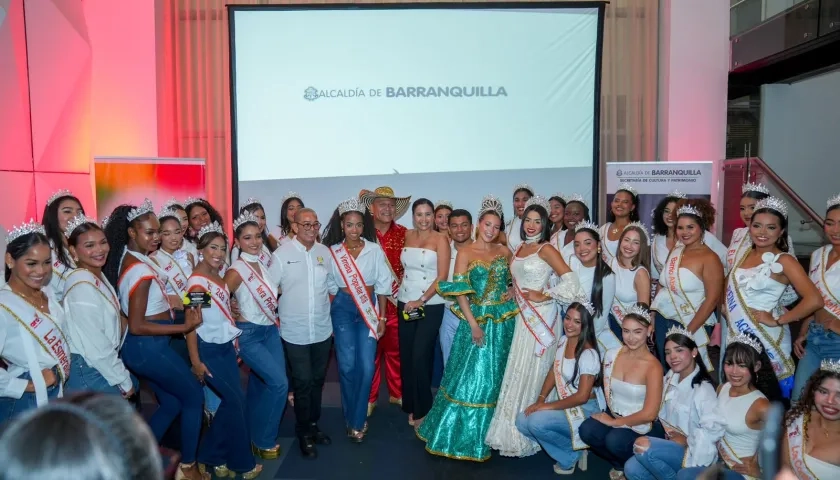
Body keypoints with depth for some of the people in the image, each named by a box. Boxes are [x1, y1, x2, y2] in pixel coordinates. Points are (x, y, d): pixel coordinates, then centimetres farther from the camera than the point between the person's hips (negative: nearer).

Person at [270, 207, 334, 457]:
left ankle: (314, 425, 34)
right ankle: (303, 432, 22)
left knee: (317, 380, 16)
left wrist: (333, 314, 12)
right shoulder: (282, 254, -8)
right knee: (303, 383, 4)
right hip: (295, 332, -4)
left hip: (323, 330, 4)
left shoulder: (325, 252, 4)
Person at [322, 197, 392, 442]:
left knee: (366, 366, -5)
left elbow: (382, 286, 3)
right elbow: (330, 288, 5)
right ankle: (352, 419, 21)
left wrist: (381, 317, 1)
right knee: (347, 365, 0)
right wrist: (328, 319, 3)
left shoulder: (375, 250, -2)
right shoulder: (333, 252, -1)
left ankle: (357, 421, 11)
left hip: (369, 308, 0)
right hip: (342, 308, 0)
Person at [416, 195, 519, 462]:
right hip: (477, 320, -4)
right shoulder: (465, 253, -4)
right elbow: (460, 292, -10)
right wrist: (473, 323, -16)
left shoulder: (504, 252, 7)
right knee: (471, 376, 1)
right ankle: (463, 434, 16)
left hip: (504, 321, 4)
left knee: (496, 377, 11)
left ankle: (490, 435, 26)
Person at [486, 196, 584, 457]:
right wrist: (513, 294, 5)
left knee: (533, 372, 0)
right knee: (519, 371, 10)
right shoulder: (519, 249, 13)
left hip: (541, 316, -7)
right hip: (523, 316, 7)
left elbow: (570, 280, -19)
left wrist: (543, 296, -15)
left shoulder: (546, 249, -9)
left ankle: (527, 436, 12)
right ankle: (515, 430, 21)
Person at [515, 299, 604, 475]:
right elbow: (554, 372, 9)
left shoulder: (589, 354, -23)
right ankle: (571, 452, 5)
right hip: (564, 405, 8)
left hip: (585, 409, -8)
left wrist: (547, 406, -20)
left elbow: (582, 397, -23)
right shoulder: (563, 340, 1)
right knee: (522, 421, -7)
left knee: (536, 422, -27)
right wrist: (540, 399, -4)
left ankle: (572, 454, 0)